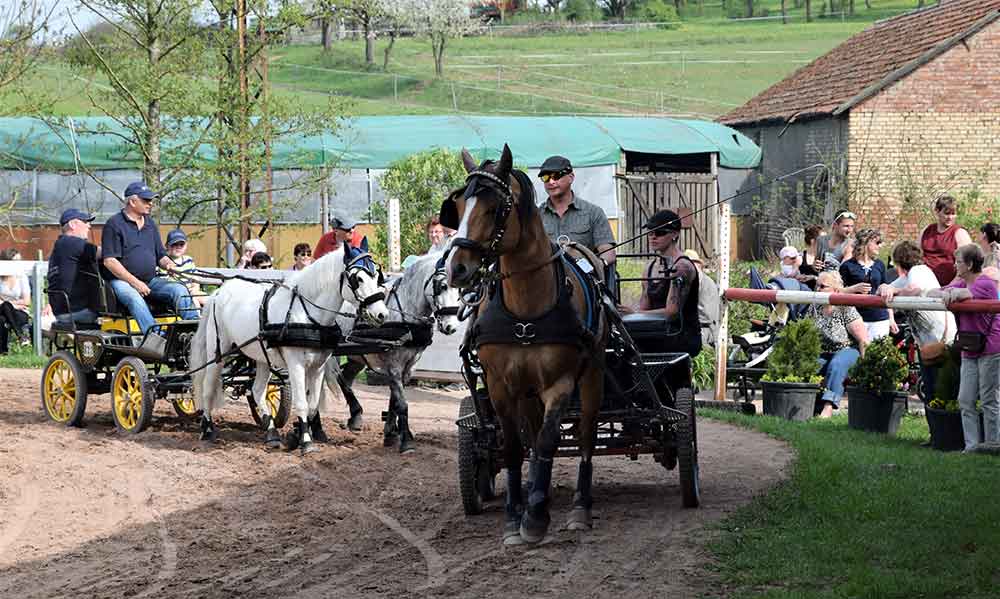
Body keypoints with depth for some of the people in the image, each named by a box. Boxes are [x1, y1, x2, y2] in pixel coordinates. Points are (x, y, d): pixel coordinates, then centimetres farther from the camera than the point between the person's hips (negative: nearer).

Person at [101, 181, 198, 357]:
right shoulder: (114, 224, -2)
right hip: (121, 281, -6)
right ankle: (154, 335, -60)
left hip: (151, 281, 6)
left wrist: (169, 264, -2)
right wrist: (134, 282, -16)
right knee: (134, 298, -38)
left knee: (179, 290, -19)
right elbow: (109, 261, -10)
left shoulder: (150, 224, 19)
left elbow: (161, 255, 24)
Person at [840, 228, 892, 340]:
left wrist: (891, 319, 15)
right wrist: (855, 288, -15)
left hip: (880, 319, 4)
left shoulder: (879, 265, 14)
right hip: (858, 319, -4)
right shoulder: (848, 266, 0)